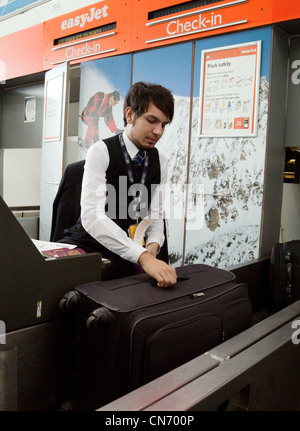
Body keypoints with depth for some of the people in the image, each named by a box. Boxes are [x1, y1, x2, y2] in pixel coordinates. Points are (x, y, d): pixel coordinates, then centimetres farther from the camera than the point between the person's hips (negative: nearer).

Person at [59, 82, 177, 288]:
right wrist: (142, 256, -40)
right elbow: (91, 215, -29)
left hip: (129, 251, 4)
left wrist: (153, 245, -17)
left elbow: (155, 216, 6)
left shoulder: (160, 162, 4)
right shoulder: (101, 152, -14)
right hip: (89, 244, -3)